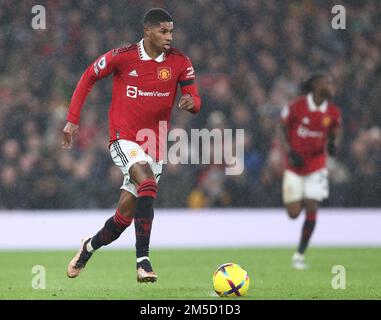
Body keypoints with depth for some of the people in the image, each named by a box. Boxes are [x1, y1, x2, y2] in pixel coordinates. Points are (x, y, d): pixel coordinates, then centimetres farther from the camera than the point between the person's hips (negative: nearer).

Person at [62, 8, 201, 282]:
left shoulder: (180, 62, -3)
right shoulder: (121, 57, -9)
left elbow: (195, 100, 1)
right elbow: (89, 77, 4)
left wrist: (192, 102, -25)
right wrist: (73, 120, 1)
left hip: (154, 145, 4)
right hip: (124, 139, -4)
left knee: (125, 215, 6)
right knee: (148, 184, -31)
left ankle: (90, 246, 36)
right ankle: (143, 261, -31)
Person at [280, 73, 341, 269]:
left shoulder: (333, 113, -3)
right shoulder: (297, 106, -13)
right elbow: (283, 128, -1)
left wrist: (332, 146, -11)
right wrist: (290, 152, -12)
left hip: (317, 164, 2)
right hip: (295, 165, -2)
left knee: (312, 209, -10)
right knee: (294, 213, -2)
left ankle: (300, 254, 0)